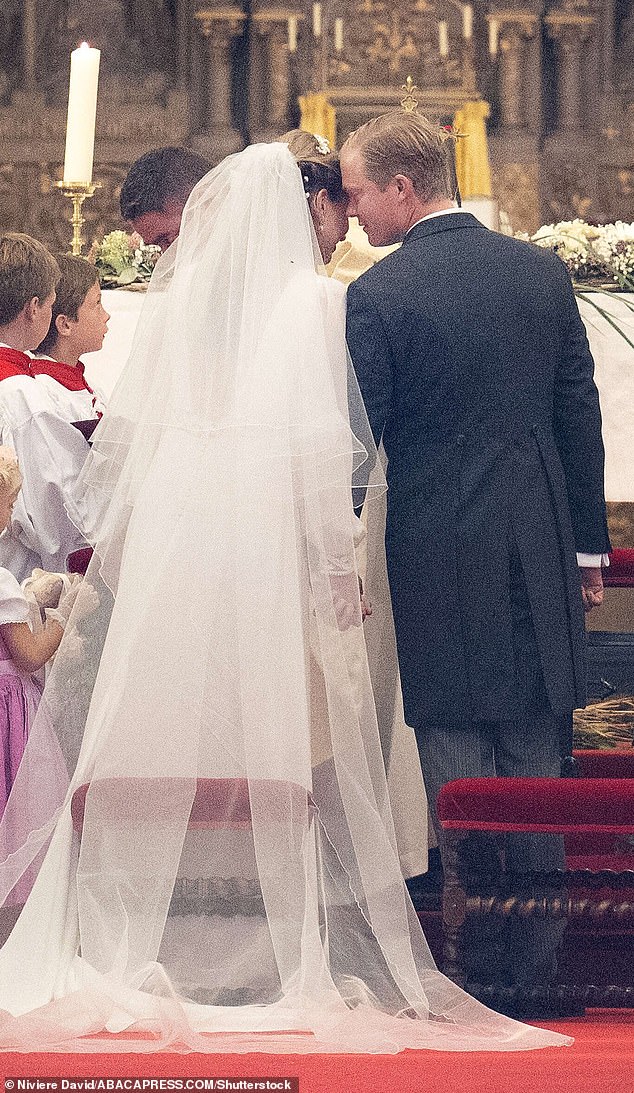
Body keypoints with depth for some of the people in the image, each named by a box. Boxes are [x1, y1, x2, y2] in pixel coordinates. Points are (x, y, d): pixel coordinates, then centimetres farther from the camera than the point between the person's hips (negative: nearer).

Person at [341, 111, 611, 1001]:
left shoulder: (378, 297, -11)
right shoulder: (542, 272, 5)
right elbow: (580, 416, 9)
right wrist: (588, 542, 16)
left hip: (440, 560, -5)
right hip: (540, 554, 5)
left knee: (457, 768, 0)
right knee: (533, 756, 10)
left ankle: (471, 960, 1)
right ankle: (536, 953, 14)